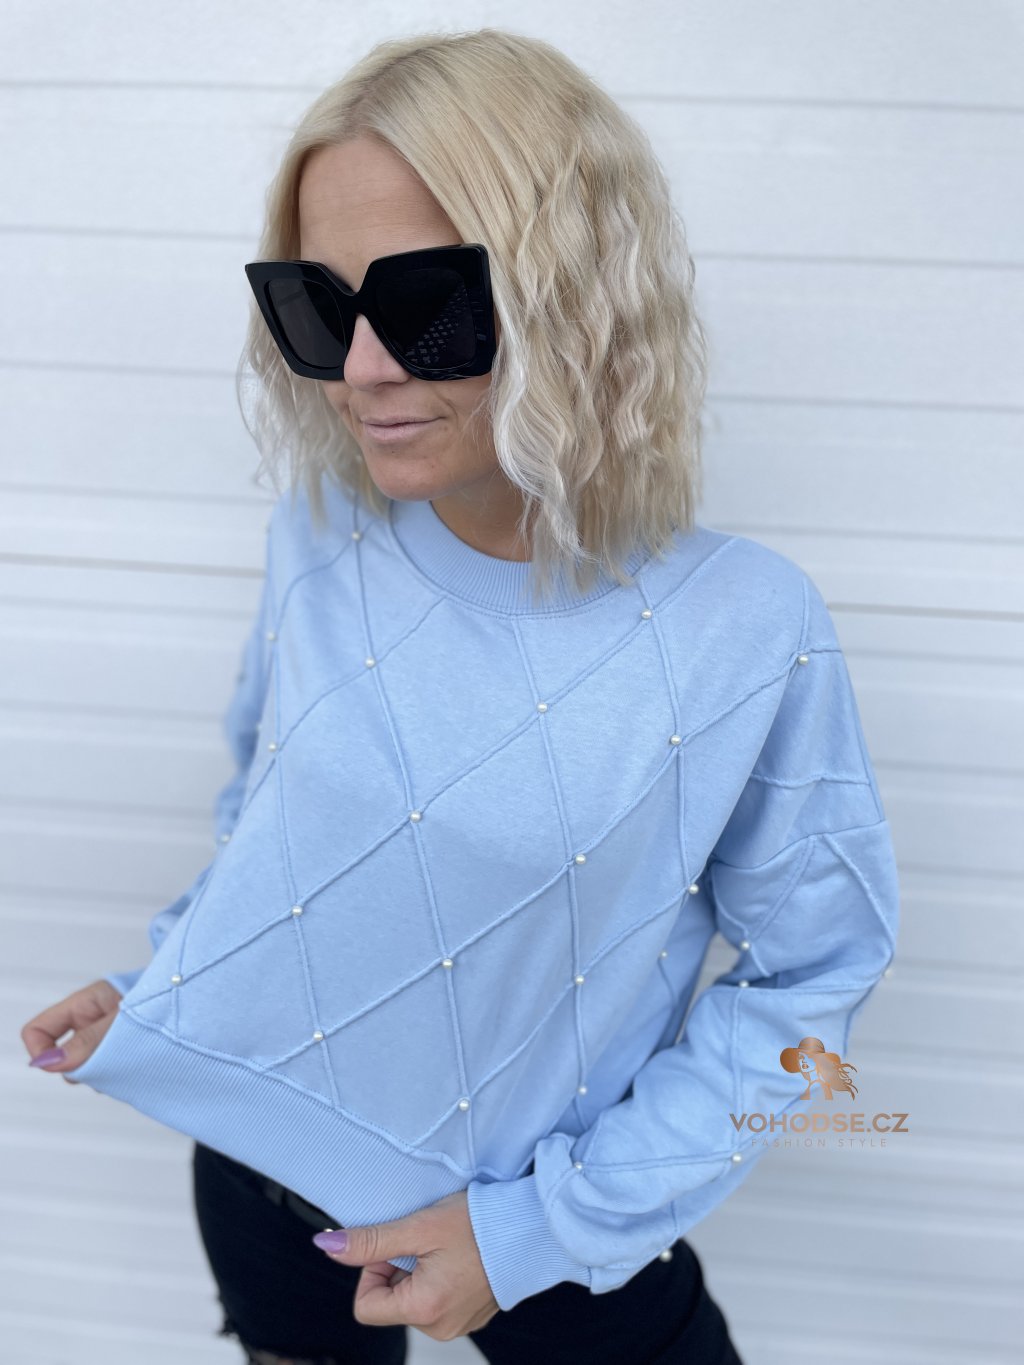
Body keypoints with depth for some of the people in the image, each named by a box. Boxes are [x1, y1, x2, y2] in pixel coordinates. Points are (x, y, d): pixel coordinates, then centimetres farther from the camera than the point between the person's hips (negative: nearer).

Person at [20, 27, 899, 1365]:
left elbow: (811, 970, -13)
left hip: (547, 1216, -3)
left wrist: (546, 1227, -14)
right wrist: (158, 979, 2)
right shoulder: (319, 538, -13)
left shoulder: (745, 631, -23)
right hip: (261, 1157, 4)